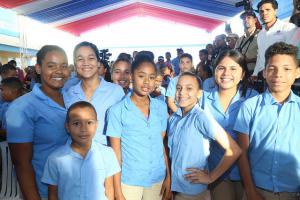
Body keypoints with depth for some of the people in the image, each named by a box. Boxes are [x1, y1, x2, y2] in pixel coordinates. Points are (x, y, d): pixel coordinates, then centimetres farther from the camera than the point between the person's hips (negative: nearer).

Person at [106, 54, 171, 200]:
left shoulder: (161, 107, -2)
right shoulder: (117, 111, -12)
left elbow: (162, 144, 6)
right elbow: (115, 152, -8)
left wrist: (168, 176, 6)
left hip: (157, 178, 3)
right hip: (129, 181, -3)